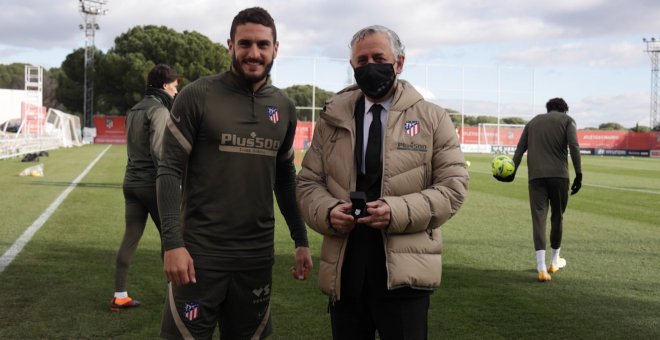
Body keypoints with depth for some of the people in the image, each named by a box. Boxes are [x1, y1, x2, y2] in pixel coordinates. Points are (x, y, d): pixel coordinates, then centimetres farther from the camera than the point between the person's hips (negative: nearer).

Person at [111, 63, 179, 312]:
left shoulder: (134, 110, 14)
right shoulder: (159, 110, -12)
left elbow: (137, 146, 14)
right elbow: (158, 150, -21)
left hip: (131, 183, 8)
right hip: (153, 184, -8)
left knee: (130, 238, 8)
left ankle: (120, 296, 9)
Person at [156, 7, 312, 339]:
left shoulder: (284, 107, 7)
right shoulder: (198, 96, -7)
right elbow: (170, 171, -8)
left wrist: (301, 239, 14)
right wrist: (172, 243, -17)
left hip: (257, 256, 4)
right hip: (200, 253, -4)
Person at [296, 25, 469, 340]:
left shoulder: (432, 118, 3)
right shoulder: (333, 118, 10)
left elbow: (453, 186, -3)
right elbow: (308, 182, 10)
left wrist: (398, 211, -17)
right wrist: (328, 211, -13)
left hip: (403, 270, -2)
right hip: (344, 270, 3)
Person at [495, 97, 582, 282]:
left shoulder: (533, 121, 20)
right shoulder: (567, 120, 10)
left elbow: (520, 149, 12)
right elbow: (574, 147, -5)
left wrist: (512, 172, 10)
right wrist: (578, 175, -7)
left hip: (535, 175, 2)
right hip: (559, 174, -2)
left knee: (538, 217, -3)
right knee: (557, 217, 13)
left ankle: (542, 268, -14)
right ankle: (554, 262, 27)